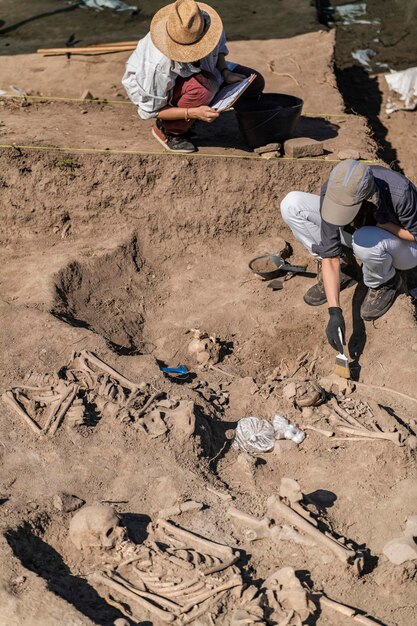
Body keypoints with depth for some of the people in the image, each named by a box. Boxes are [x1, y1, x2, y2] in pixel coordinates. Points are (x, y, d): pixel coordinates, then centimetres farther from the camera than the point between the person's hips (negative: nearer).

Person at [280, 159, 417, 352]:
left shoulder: (399, 193, -37)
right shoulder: (332, 191, -29)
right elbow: (329, 254, -27)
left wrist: (384, 224, -35)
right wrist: (335, 312, -34)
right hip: (355, 233, 3)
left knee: (365, 240, -42)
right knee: (291, 204, -17)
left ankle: (387, 282, -5)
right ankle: (343, 270, -2)